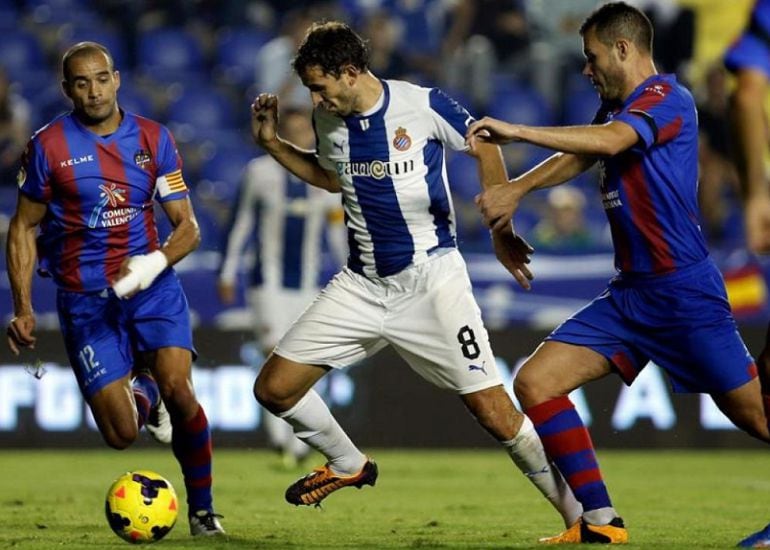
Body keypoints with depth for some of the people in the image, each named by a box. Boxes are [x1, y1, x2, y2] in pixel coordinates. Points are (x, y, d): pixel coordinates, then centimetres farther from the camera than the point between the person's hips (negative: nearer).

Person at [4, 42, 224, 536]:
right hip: (84, 300, -1)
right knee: (121, 435, -7)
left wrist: (156, 262, -20)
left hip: (153, 286, 1)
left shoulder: (153, 139, 1)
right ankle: (141, 395, 33)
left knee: (177, 388, -22)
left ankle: (202, 509, -1)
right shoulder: (49, 145, -4)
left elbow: (188, 227, 1)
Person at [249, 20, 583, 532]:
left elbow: (485, 145, -1)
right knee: (274, 388, 0)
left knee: (494, 411, -12)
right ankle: (348, 466, 26)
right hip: (361, 284, 6)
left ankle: (581, 516, 1)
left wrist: (502, 229, -6)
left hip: (431, 277, -6)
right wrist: (273, 143, 13)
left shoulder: (423, 105, -15)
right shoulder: (329, 119, 2)